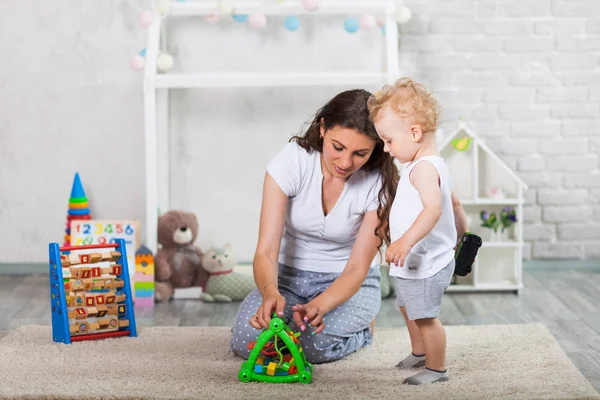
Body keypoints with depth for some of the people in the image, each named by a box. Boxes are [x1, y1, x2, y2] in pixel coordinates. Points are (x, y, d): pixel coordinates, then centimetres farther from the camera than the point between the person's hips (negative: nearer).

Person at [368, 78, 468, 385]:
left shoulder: (424, 168, -24)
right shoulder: (433, 165, 10)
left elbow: (434, 208, -38)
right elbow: (454, 203, 20)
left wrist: (406, 241, -47)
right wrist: (462, 237, 33)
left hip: (425, 264, -12)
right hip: (414, 264, 12)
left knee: (424, 315, -3)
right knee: (409, 308, 27)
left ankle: (436, 369, 11)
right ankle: (419, 354, 45)